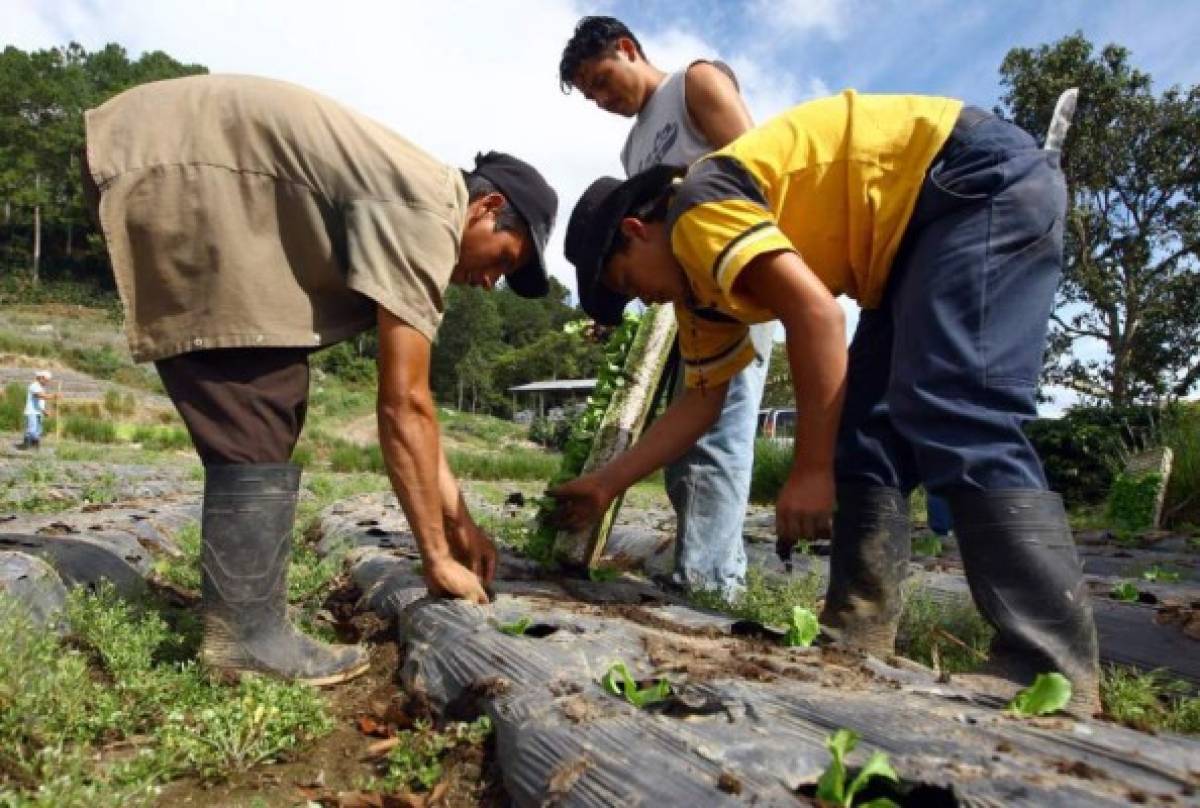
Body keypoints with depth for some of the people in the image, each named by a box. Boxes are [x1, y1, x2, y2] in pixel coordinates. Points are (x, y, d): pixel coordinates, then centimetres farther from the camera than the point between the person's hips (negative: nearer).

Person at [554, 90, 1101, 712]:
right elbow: (702, 401, 12)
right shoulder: (699, 280, 10)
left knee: (954, 419, -23)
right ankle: (860, 637, 2)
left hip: (986, 178, -9)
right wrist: (607, 482, 13)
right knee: (865, 433, 0)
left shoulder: (698, 207, -18)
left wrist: (810, 471, -22)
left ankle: (1052, 672, -18)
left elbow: (816, 314, -28)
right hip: (919, 229, 10)